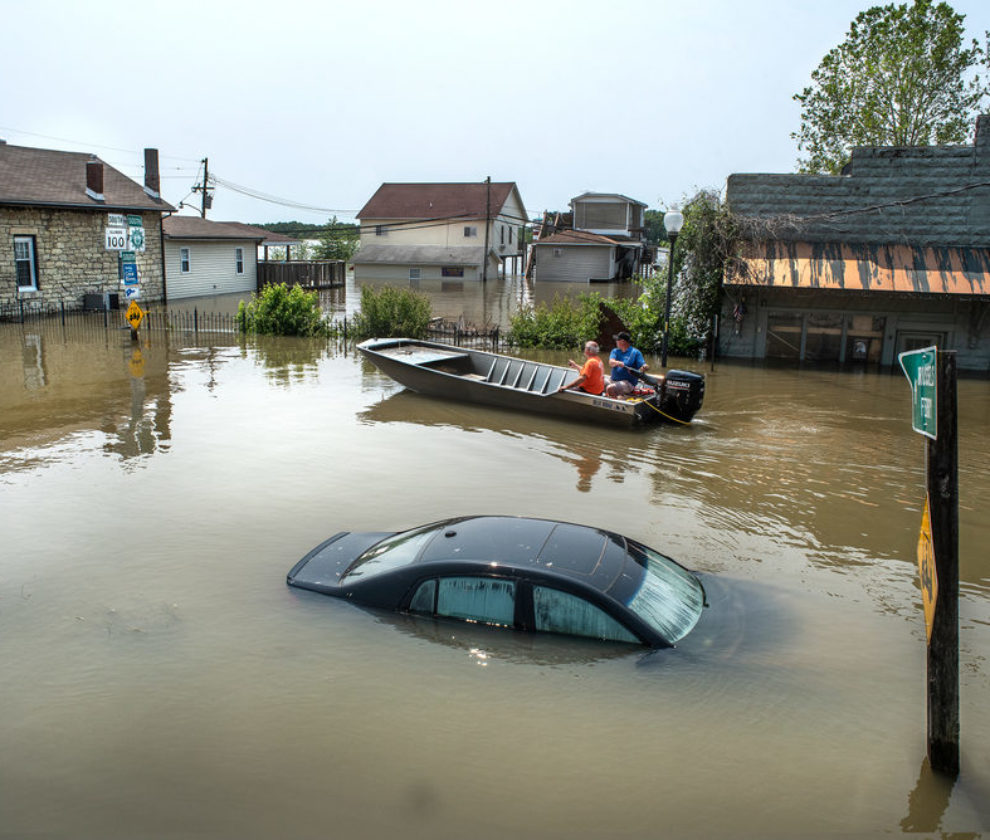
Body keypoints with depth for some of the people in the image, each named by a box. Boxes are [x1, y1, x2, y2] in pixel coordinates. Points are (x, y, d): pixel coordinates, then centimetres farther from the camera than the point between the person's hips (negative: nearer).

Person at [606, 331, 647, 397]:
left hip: (628, 383, -6)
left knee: (610, 388, -30)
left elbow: (643, 365, -7)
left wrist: (644, 367, -32)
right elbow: (611, 363, -7)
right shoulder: (615, 351, 13)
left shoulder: (635, 352, 1)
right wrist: (617, 363, -31)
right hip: (614, 381, 6)